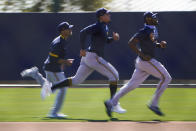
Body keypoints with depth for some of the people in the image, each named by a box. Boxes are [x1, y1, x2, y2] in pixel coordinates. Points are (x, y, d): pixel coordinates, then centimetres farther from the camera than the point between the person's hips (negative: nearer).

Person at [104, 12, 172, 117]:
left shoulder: (154, 30, 14)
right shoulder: (144, 31, -15)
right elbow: (131, 43, -21)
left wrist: (160, 44, 7)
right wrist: (142, 55, -23)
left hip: (143, 61, 9)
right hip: (147, 60, -9)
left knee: (132, 84, 9)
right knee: (166, 78, -5)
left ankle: (111, 102, 8)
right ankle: (154, 104, -3)